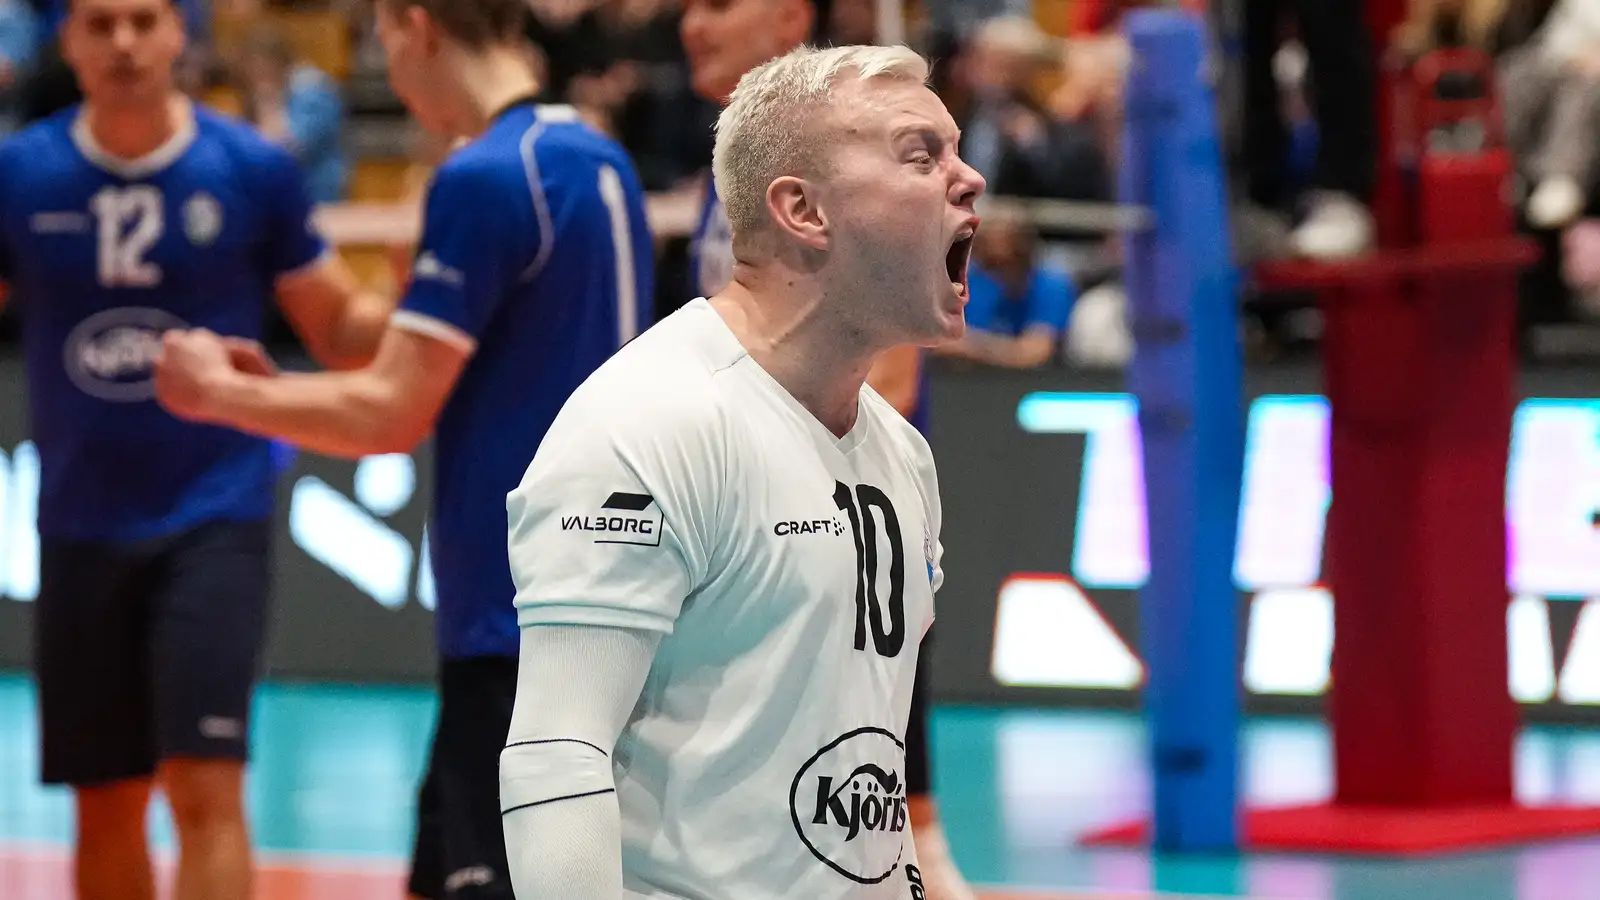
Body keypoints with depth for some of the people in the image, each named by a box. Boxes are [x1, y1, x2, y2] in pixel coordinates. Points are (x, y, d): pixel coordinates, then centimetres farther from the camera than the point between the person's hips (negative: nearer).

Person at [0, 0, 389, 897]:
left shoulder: (254, 170, -4)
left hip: (215, 522, -3)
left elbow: (342, 333, 4)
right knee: (105, 804, 10)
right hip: (82, 528, 3)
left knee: (204, 788, -13)